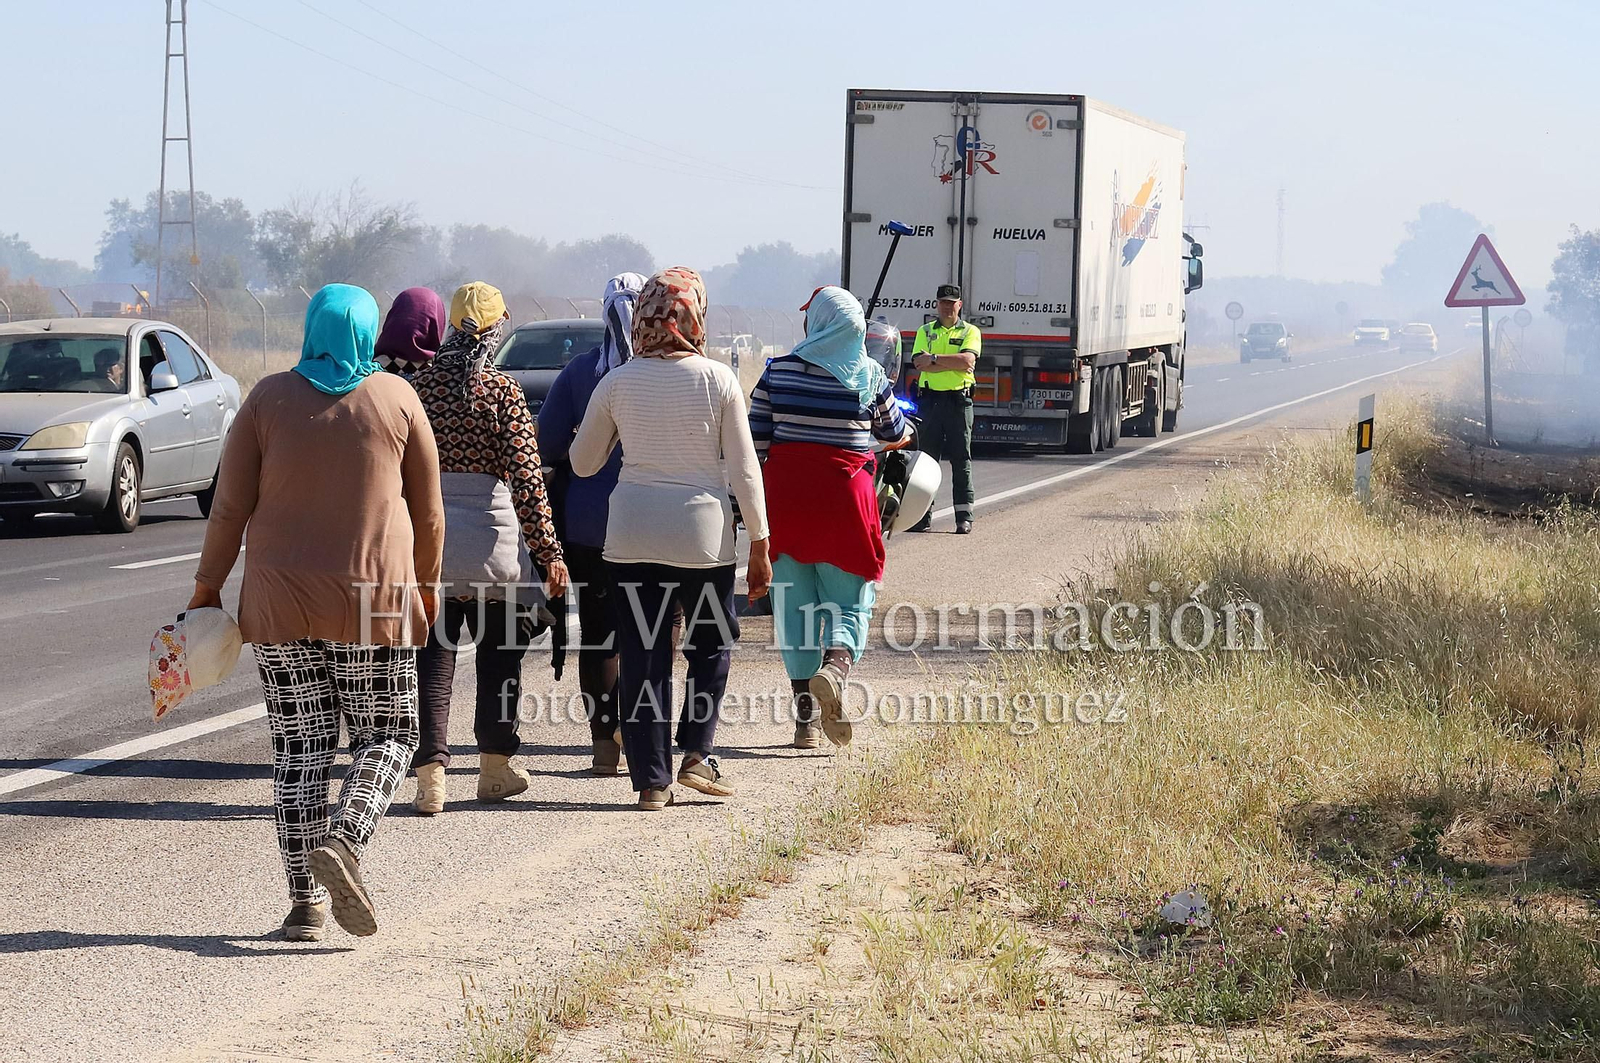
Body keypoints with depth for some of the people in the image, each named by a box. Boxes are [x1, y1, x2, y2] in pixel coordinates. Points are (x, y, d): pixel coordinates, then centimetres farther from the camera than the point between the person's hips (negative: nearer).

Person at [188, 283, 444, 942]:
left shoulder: (269, 399, 1)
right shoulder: (397, 399, 1)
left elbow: (231, 505, 0)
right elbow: (428, 511, 5)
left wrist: (208, 586, 10)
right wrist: (425, 586, 19)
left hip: (281, 602, 1)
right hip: (374, 601, -1)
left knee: (300, 748, 7)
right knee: (386, 735, 10)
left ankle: (306, 901, 4)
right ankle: (344, 841, -16)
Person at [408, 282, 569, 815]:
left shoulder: (420, 384, 2)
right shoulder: (502, 391, -8)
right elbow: (525, 476, -11)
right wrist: (548, 550, -8)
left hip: (426, 527, 2)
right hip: (492, 535, -2)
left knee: (433, 653, 5)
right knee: (499, 652, 14)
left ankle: (430, 773, -5)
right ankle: (495, 768, 22)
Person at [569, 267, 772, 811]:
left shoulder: (617, 382, 0)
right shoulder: (718, 379, -5)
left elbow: (582, 463, 10)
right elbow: (744, 471, -3)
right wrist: (760, 546, 3)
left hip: (632, 536, 1)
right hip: (703, 535, -1)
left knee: (642, 657, 7)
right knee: (711, 645, 18)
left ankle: (652, 779, 6)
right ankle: (696, 753, 6)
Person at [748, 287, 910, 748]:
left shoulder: (778, 371, -1)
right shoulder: (871, 377, -1)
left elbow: (755, 442, -1)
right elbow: (896, 434, 15)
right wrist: (902, 433, 39)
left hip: (785, 496, 1)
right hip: (844, 498, -1)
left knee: (793, 605, 9)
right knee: (848, 602, 8)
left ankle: (805, 718, 9)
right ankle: (836, 665, -25)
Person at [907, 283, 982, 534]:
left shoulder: (970, 332, 8)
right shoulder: (925, 331, 14)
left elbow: (967, 360, -11)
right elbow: (919, 363, -4)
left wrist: (934, 358, -10)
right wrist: (952, 363, -11)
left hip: (958, 400, -2)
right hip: (929, 399, 2)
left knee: (961, 459, -2)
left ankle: (964, 515, -1)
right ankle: (923, 513, 6)